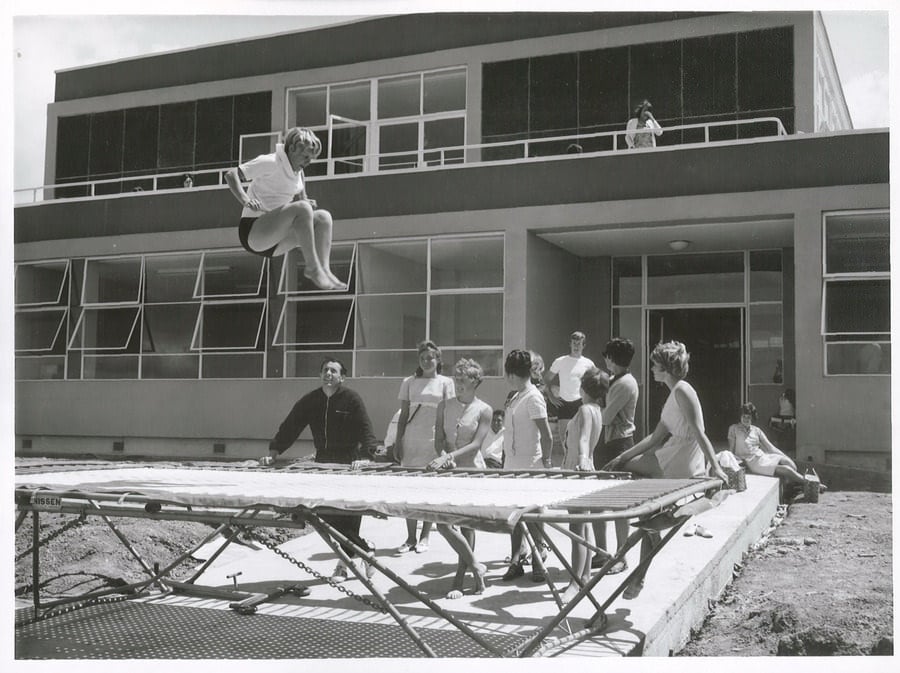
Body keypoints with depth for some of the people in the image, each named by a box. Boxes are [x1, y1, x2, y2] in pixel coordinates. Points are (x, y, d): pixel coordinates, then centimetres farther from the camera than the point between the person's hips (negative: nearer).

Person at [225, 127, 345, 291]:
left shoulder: (297, 171, 14)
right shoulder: (270, 162, -11)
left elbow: (300, 199, 24)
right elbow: (231, 175, -16)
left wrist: (306, 202, 0)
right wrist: (245, 200, -32)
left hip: (274, 241, 8)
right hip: (253, 232, -8)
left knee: (323, 217, -7)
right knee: (302, 209, -30)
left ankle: (324, 269, -24)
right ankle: (312, 268, -29)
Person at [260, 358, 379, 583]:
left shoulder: (352, 399, -6)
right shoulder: (310, 401, 8)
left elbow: (365, 430, -13)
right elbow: (290, 427, 5)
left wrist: (368, 456, -28)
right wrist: (273, 452, -5)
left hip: (349, 464, -5)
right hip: (323, 463, 5)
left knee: (347, 515, -4)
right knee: (326, 513, 0)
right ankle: (363, 547, 17)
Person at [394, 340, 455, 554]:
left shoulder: (445, 382, 4)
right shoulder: (409, 382, 11)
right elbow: (403, 414, 11)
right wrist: (398, 441, 5)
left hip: (434, 441, -2)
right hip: (411, 441, 2)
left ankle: (424, 537, 10)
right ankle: (410, 538, 9)